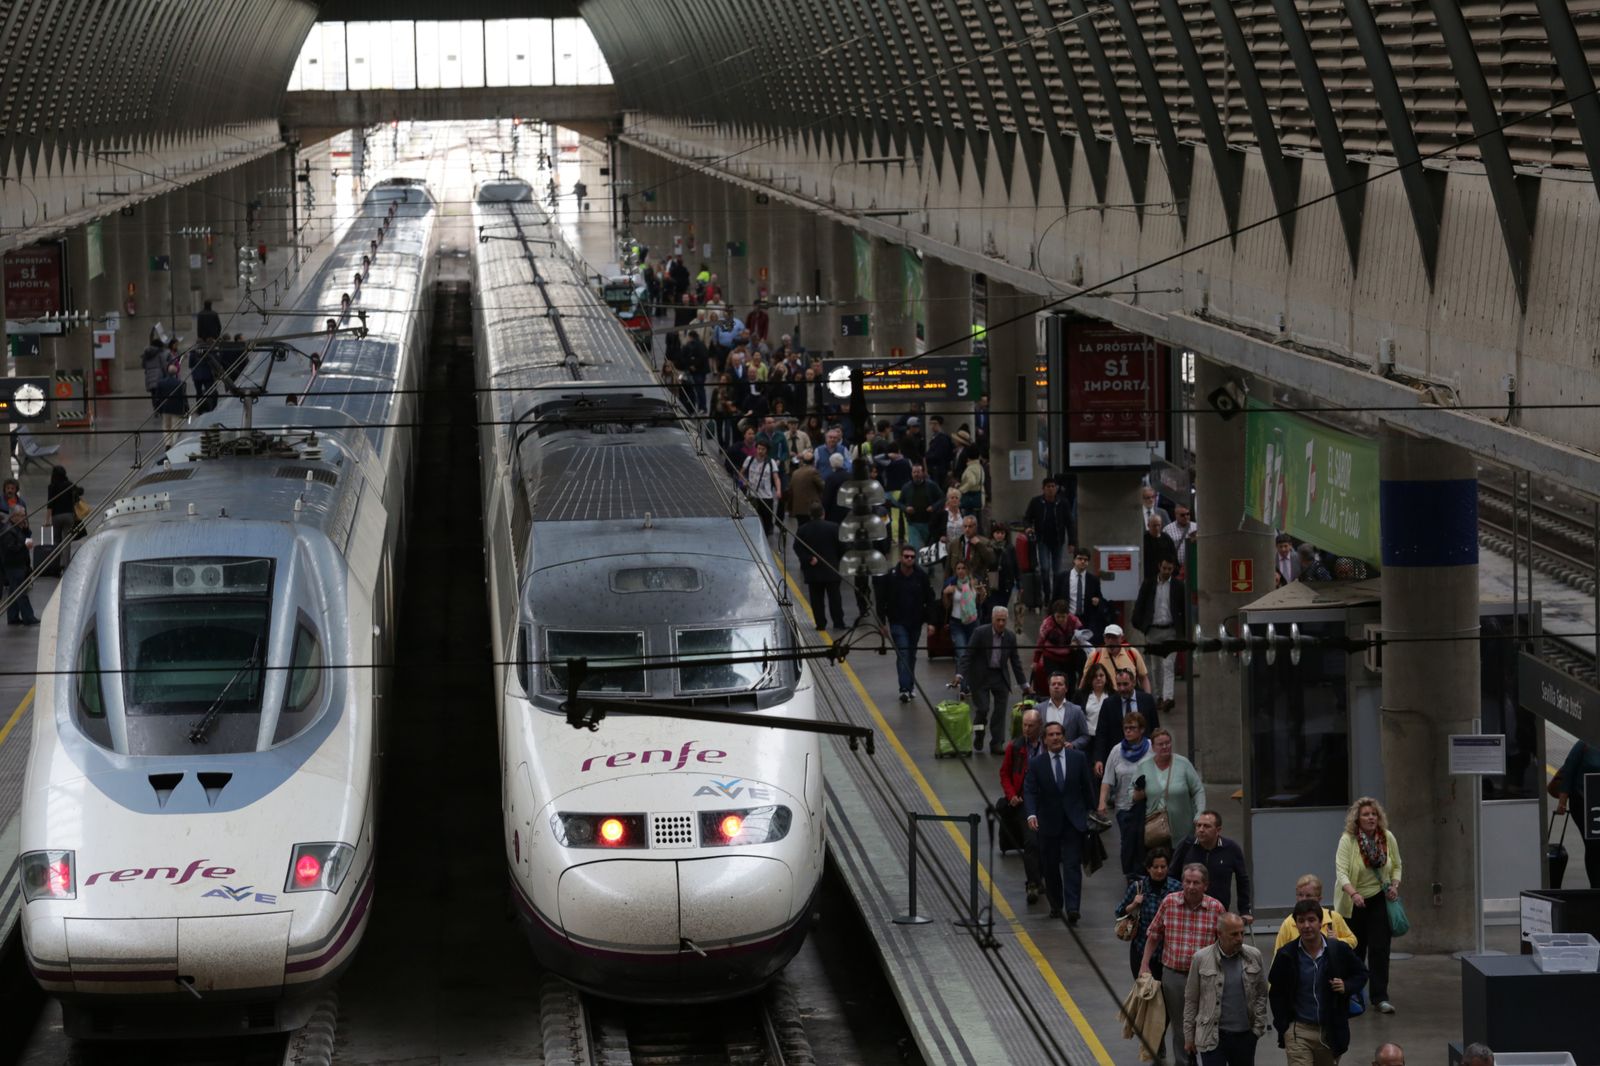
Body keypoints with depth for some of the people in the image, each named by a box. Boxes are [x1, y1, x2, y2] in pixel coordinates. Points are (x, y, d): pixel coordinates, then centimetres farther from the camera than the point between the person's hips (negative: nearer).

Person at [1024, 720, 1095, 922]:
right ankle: (1056, 905, 26)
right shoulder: (1036, 765, -2)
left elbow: (1087, 787, 8)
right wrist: (1031, 814, -26)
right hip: (1049, 822, 1)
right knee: (1050, 866, 9)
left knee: (1072, 865, -9)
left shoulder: (1078, 758, 0)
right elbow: (1029, 791, -9)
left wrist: (1090, 812, 8)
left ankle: (1072, 908, -16)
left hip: (1074, 820, -1)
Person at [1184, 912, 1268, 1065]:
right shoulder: (1201, 959, -4)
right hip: (1212, 1037, -2)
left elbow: (1261, 994, 8)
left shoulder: (1254, 956, 1)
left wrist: (1257, 1028, 2)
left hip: (1245, 1035, 2)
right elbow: (1191, 1000, 2)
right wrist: (1189, 1036, 4)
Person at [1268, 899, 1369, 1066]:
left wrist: (1347, 987, -10)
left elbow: (1361, 974, 12)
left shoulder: (1339, 951, -4)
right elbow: (1276, 993, 5)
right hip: (1299, 1032, -2)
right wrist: (1283, 1027, -2)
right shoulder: (1286, 955, -4)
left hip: (1330, 1032, 2)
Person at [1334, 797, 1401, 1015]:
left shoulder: (1387, 838, -4)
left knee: (1379, 949, -7)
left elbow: (1396, 865, 11)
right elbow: (1341, 872, -25)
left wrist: (1395, 885, -7)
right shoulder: (1347, 840, -16)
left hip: (1379, 900, 2)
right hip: (1353, 904, -2)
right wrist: (1353, 893, -41)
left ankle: (1380, 997, -6)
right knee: (1354, 950, 11)